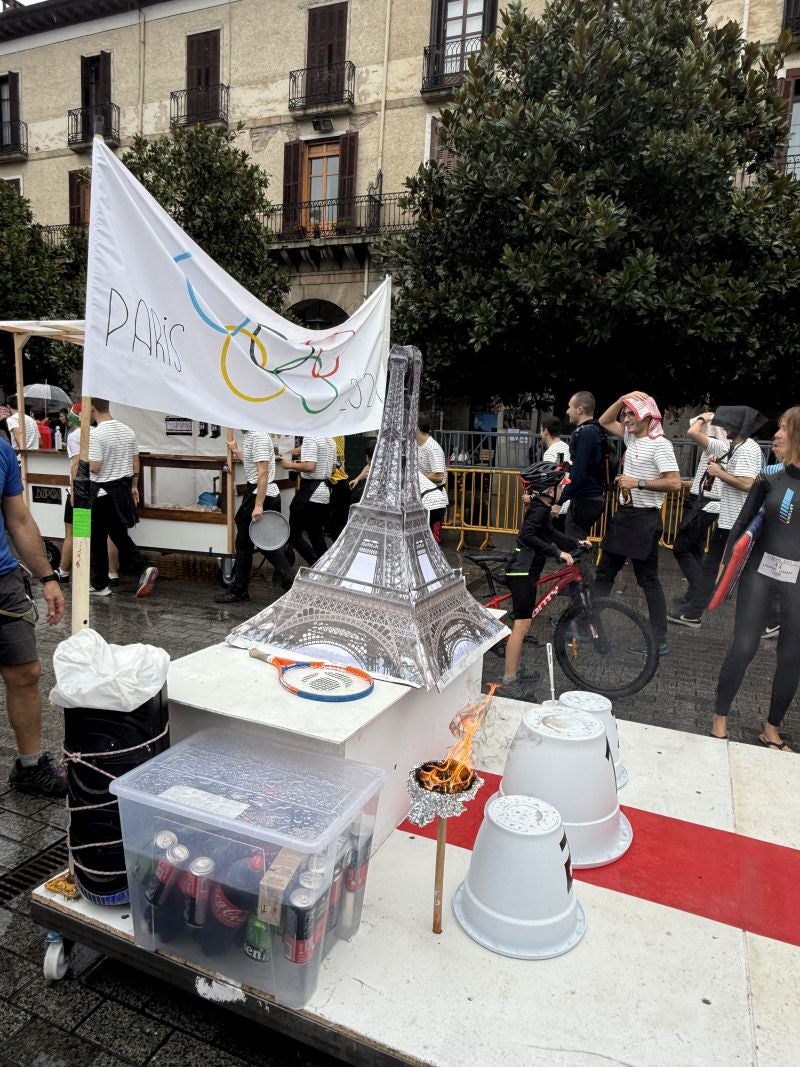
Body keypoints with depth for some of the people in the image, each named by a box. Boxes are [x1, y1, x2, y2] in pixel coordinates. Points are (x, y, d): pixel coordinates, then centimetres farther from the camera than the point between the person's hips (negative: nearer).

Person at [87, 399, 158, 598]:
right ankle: (143, 568, -4)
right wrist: (134, 486, 18)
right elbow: (135, 463, 8)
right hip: (123, 487, 6)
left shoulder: (95, 434, -17)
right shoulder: (128, 430, 3)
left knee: (98, 539, 8)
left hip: (102, 491, -6)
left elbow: (95, 467, -21)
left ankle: (100, 585, 18)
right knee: (120, 535, 16)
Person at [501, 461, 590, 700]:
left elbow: (550, 533, 29)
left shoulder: (540, 507, 15)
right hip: (522, 572, -11)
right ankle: (508, 681, -8)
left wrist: (577, 542, 26)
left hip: (525, 570, 11)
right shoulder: (539, 509, -15)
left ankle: (515, 673, 24)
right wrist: (558, 552, -30)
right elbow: (528, 536, -30)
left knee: (523, 623, 15)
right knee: (522, 625, -10)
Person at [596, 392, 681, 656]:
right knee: (604, 572, 13)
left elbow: (675, 483, -22)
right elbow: (604, 421, 19)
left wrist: (638, 483, -23)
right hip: (624, 515, 9)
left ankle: (659, 641, 5)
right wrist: (622, 399, 4)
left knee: (648, 579, -3)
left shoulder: (660, 445, -15)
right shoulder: (632, 438, 10)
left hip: (644, 519, -9)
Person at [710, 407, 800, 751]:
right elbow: (741, 523, 6)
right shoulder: (770, 478, -1)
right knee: (742, 648, 2)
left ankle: (772, 729, 26)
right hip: (760, 574, 0)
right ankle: (720, 720, 16)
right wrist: (725, 564, 5)